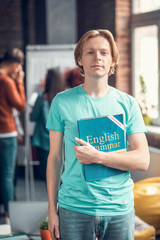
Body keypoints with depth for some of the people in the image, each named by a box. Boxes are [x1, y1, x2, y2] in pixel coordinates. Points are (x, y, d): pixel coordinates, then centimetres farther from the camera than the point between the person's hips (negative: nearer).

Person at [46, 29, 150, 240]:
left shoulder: (128, 104, 2)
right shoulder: (62, 102, 0)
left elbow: (143, 160, -4)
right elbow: (55, 158, 3)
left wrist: (97, 156, -17)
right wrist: (52, 210, 0)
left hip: (120, 208, 1)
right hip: (74, 208, -1)